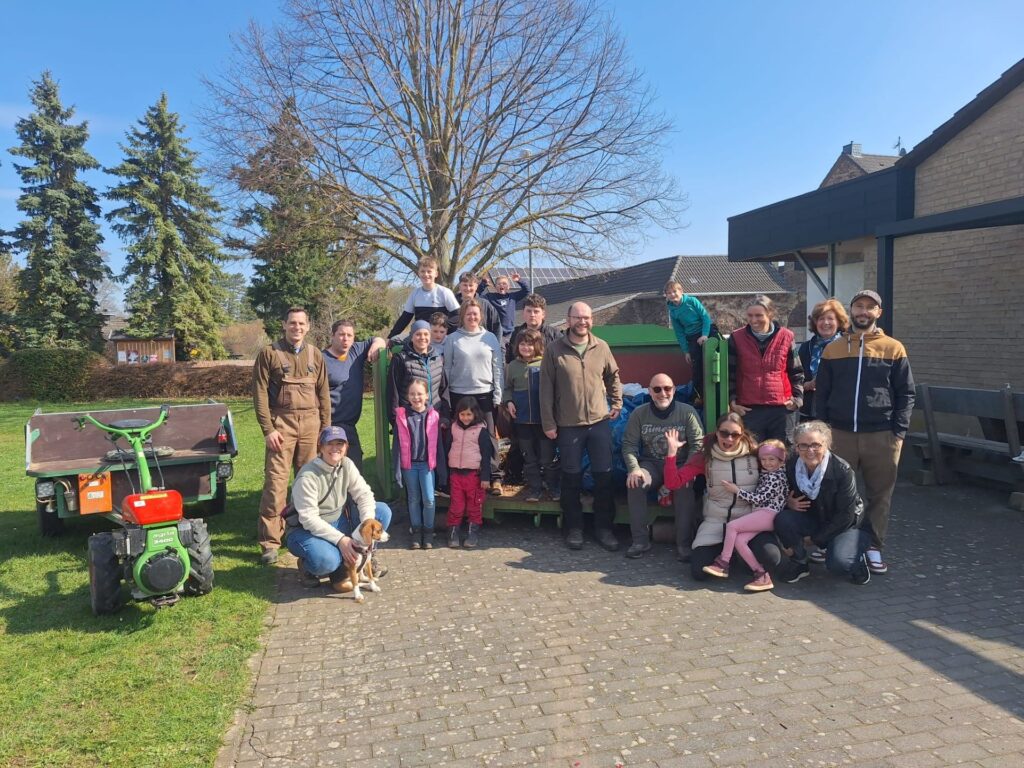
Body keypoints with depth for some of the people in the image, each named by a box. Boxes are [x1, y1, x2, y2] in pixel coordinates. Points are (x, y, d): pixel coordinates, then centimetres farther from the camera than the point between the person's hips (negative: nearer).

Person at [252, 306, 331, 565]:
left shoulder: (315, 355, 13)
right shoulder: (269, 353, 2)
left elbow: (324, 393, 14)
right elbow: (260, 393, -2)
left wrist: (326, 428, 8)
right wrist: (268, 429, -9)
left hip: (311, 422, 4)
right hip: (281, 422, -3)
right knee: (276, 481, -7)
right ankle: (270, 542, -3)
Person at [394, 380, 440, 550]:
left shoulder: (433, 416, -2)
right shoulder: (401, 416, -2)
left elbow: (437, 442, 0)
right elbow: (398, 442, 0)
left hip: (427, 463, -1)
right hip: (409, 464, 1)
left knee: (429, 499, -4)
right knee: (413, 499, 10)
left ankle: (428, 531, 13)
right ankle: (416, 531, 22)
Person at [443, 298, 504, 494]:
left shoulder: (490, 338, 4)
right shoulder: (452, 339, 0)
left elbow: (497, 368, 4)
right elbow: (447, 369, 2)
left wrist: (498, 395, -1)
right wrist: (446, 399, -1)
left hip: (485, 395, 0)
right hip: (459, 396, 0)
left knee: (488, 436, 2)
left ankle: (494, 477, 9)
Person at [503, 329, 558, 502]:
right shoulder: (512, 366, 5)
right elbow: (507, 388, 15)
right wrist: (508, 402, -3)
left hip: (544, 418, -3)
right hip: (522, 419, 3)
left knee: (548, 458, 4)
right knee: (529, 458, 12)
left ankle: (553, 488, 22)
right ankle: (534, 489, 24)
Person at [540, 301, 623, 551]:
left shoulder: (601, 347, 2)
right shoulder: (554, 349, -5)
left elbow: (613, 376, 17)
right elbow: (546, 388, -4)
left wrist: (617, 403, 8)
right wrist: (548, 423, -5)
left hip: (600, 421, 2)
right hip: (568, 425, -2)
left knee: (604, 476, 7)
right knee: (571, 477, 8)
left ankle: (604, 527, 21)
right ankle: (574, 528, 23)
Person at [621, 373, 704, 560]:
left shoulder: (687, 412, -4)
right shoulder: (639, 413, 2)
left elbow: (697, 444, -9)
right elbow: (629, 444, -1)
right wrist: (634, 468, -19)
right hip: (651, 464, 2)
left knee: (685, 486, -33)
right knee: (634, 482, -28)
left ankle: (684, 542, -20)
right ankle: (640, 539, -17)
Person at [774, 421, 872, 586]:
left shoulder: (843, 471, -25)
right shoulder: (791, 466, -13)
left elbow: (846, 516, -20)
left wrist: (816, 538, -19)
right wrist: (788, 503, -19)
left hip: (845, 525, -4)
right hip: (813, 519, 4)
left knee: (837, 563, -30)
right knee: (782, 519, -26)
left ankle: (857, 555, 8)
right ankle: (799, 563, -2)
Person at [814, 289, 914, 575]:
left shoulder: (893, 349, 3)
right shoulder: (833, 350, 7)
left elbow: (906, 394, 2)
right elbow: (822, 393, 8)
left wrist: (899, 433, -6)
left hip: (881, 436, -1)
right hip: (840, 433, 1)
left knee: (879, 494, 6)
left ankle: (874, 547, 17)